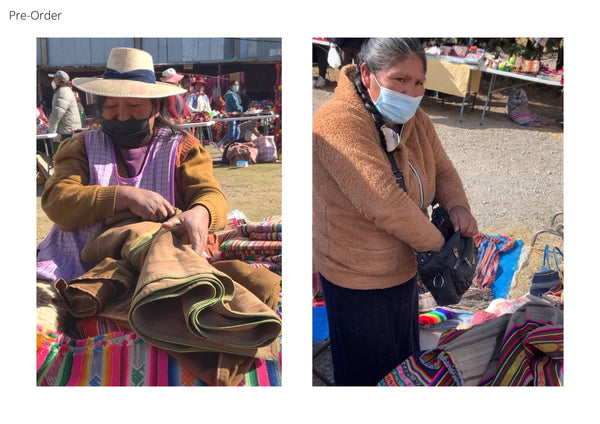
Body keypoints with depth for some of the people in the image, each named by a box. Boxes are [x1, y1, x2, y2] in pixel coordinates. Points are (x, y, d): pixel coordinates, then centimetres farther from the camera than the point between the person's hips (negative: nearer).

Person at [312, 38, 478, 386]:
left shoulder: (417, 121, -1)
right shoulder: (338, 122, -29)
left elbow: (443, 171, 10)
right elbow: (383, 202, -35)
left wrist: (458, 206, -13)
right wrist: (436, 242, -24)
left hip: (406, 268, 8)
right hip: (358, 282, -8)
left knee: (406, 359, 27)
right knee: (369, 374, 13)